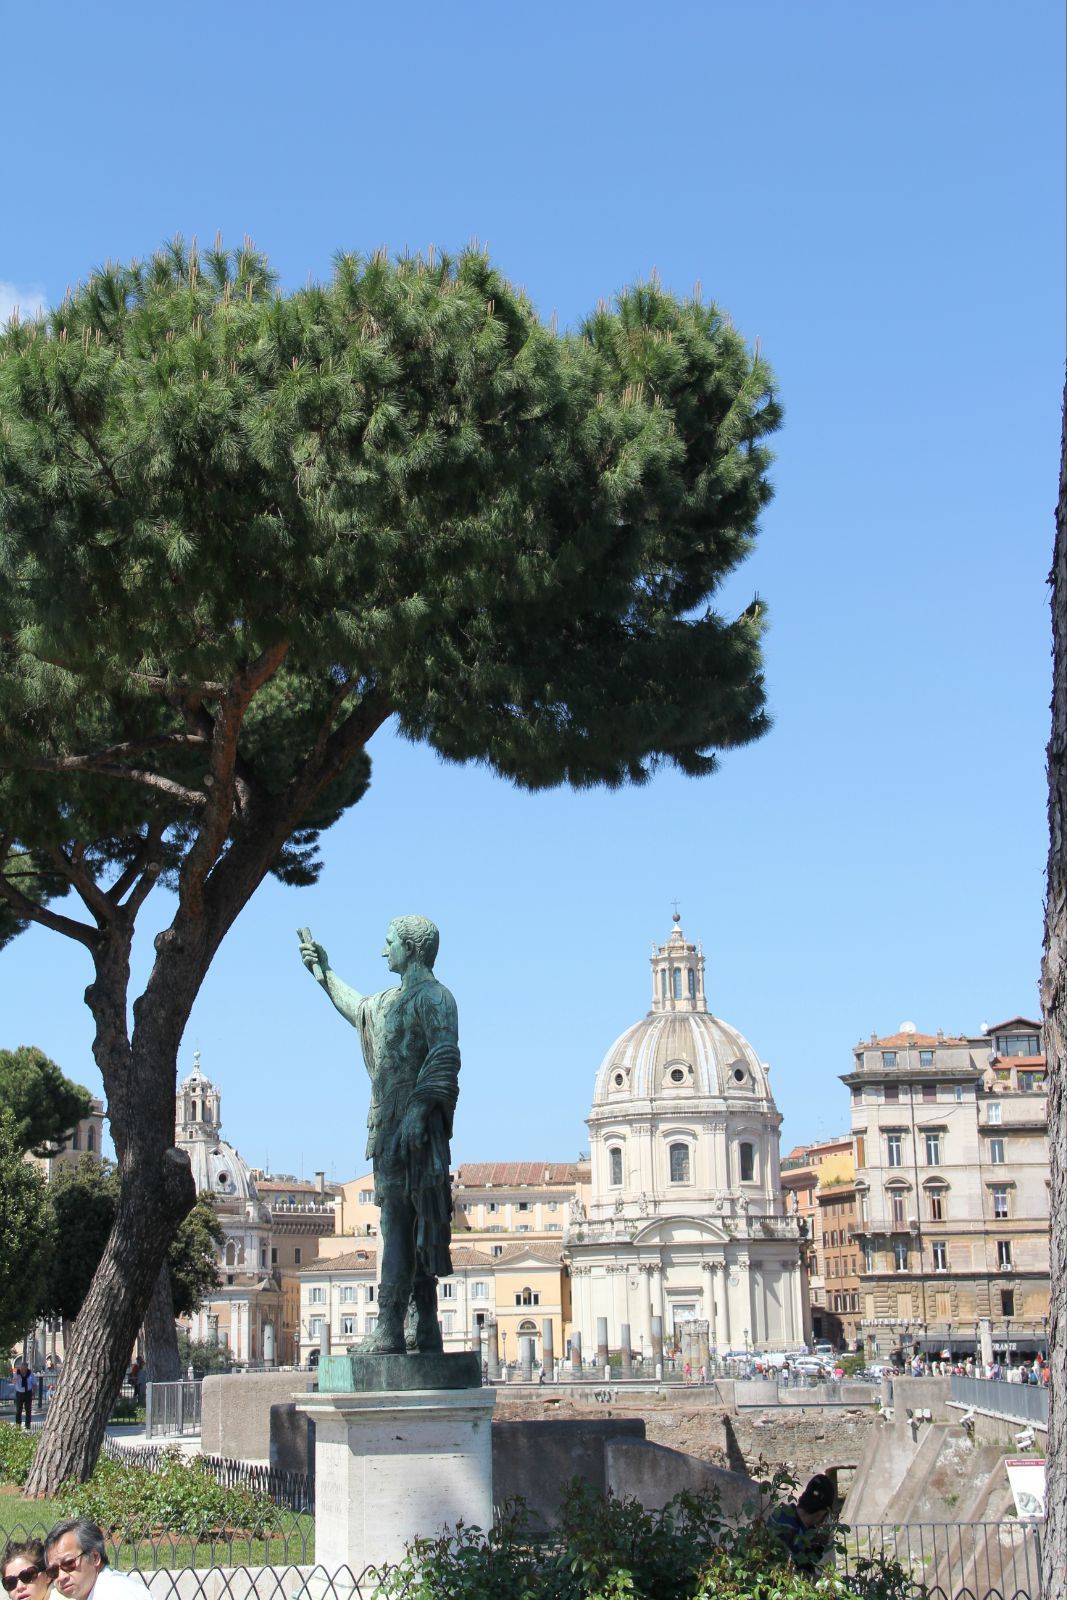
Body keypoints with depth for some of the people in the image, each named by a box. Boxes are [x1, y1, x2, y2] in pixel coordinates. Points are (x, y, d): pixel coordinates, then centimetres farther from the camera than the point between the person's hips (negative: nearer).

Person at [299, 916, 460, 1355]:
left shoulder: (433, 997, -7)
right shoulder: (391, 1000, 22)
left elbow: (445, 1057, -20)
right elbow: (358, 1008, 44)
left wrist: (419, 1109, -29)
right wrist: (323, 972, 51)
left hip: (416, 1125, -9)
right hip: (389, 1125, 9)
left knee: (404, 1225, -12)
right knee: (397, 1224, 6)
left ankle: (391, 1330, -15)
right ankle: (425, 1328, 7)